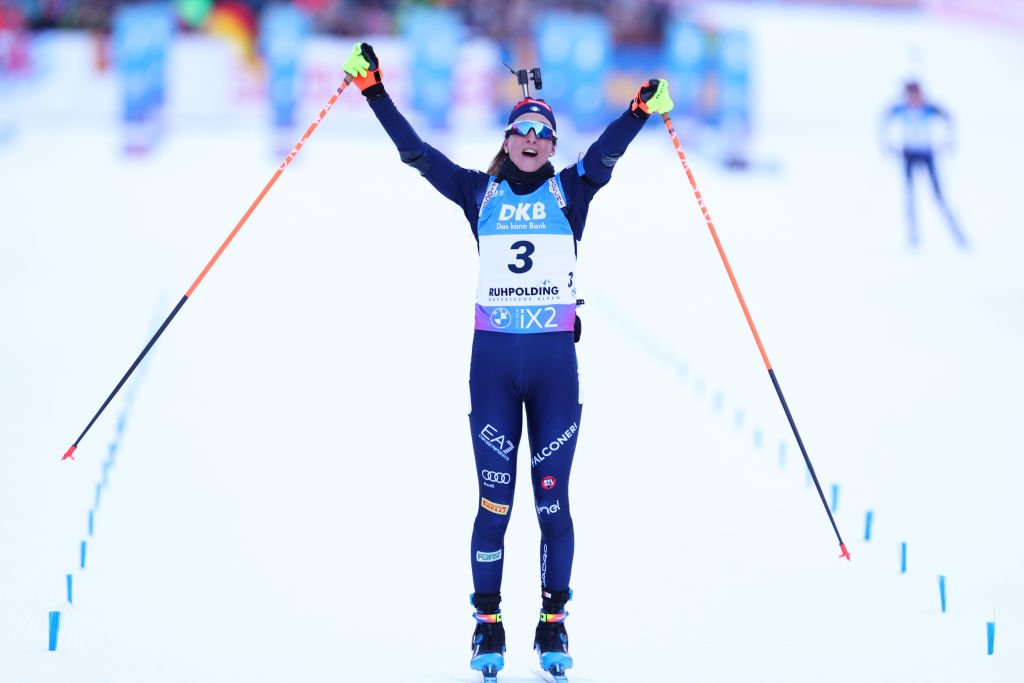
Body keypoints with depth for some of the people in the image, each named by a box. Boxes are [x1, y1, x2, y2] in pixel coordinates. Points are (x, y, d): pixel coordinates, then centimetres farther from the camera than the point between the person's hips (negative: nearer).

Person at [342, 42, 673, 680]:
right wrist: (374, 90, -3)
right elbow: (416, 151, 4)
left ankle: (553, 626, 8)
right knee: (495, 498, -1)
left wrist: (642, 111, -27)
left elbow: (606, 153, -10)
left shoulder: (570, 191, 7)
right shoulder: (480, 192, 8)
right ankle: (489, 626, 7)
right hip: (492, 361, 0)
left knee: (552, 498, 1)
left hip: (556, 362, 0)